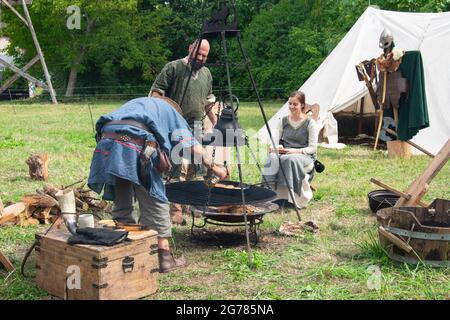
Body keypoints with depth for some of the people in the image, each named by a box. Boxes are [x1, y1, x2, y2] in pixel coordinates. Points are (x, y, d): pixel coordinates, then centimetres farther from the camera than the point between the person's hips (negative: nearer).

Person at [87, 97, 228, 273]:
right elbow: (191, 145, 12)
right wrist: (214, 167, 20)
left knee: (121, 204, 16)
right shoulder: (169, 109, 25)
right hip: (135, 145, -5)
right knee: (155, 203, 7)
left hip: (106, 139, 5)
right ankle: (164, 256, 12)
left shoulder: (134, 104, 40)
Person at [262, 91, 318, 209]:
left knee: (290, 159, -39)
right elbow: (277, 141, 14)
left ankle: (294, 198, -30)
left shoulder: (310, 123, 1)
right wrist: (274, 148, -10)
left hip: (305, 157, -3)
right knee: (273, 158, -33)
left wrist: (295, 151, -19)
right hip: (284, 153, 3)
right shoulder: (284, 121, 13)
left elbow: (312, 148, -3)